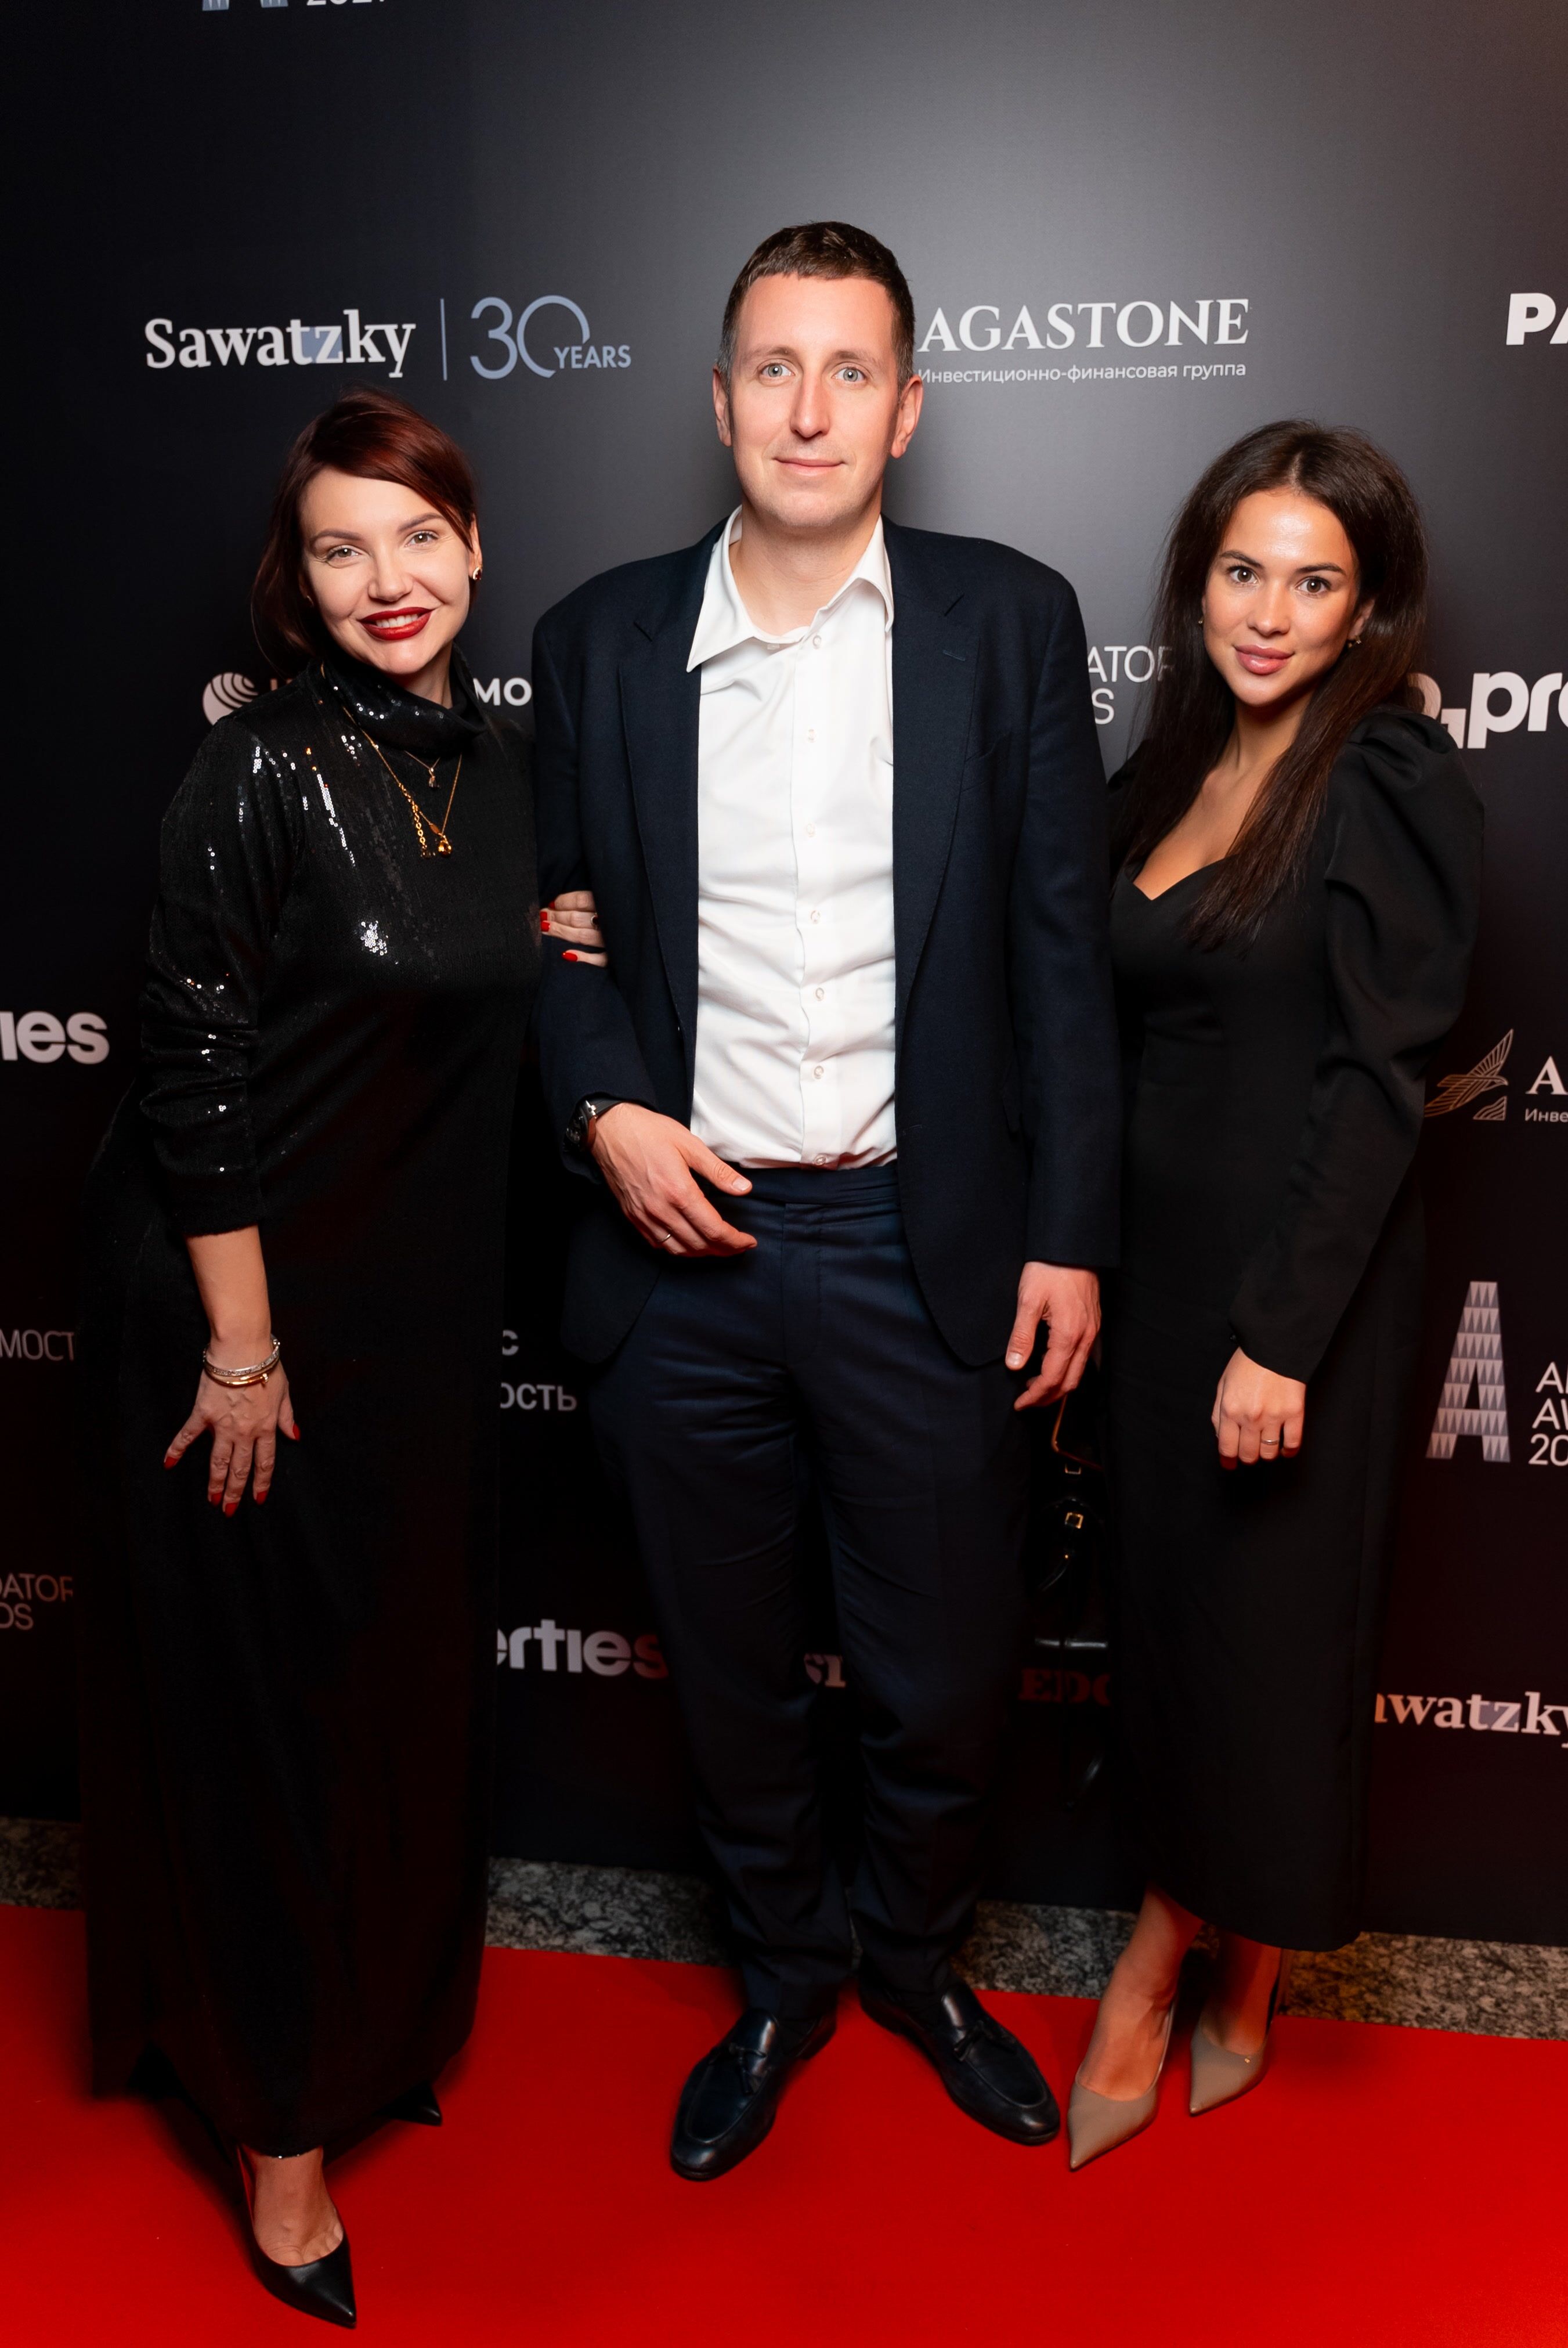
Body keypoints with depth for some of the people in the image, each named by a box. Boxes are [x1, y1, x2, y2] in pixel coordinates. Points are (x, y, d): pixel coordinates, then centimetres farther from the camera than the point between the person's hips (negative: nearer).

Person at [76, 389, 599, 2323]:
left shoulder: (492, 760, 5)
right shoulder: (258, 772, -16)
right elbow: (201, 1075, -17)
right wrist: (241, 1348, -17)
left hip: (418, 1296, 7)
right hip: (244, 1291, -6)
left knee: (407, 1669, 18)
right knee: (256, 1693, 7)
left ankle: (381, 2015, 43)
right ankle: (277, 2116, 26)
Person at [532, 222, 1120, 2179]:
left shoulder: (1010, 622, 1)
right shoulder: (602, 640, 4)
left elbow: (1065, 948, 0)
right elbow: (557, 928, 10)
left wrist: (1069, 1233, -4)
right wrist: (606, 1110, -8)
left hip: (925, 1250, -1)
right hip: (681, 1245, 2)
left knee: (943, 1680, 12)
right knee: (730, 1674, 17)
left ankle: (913, 1955, 43)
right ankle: (780, 1978, 43)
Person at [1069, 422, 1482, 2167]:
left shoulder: (1393, 781, -11)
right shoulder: (1171, 771, 9)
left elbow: (1376, 1078, -16)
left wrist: (1283, 1334, -19)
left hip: (1298, 1274, -6)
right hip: (1154, 1254, 6)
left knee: (1270, 1619, 9)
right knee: (1164, 1605, 14)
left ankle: (1241, 1963, 33)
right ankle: (1171, 1948, 35)